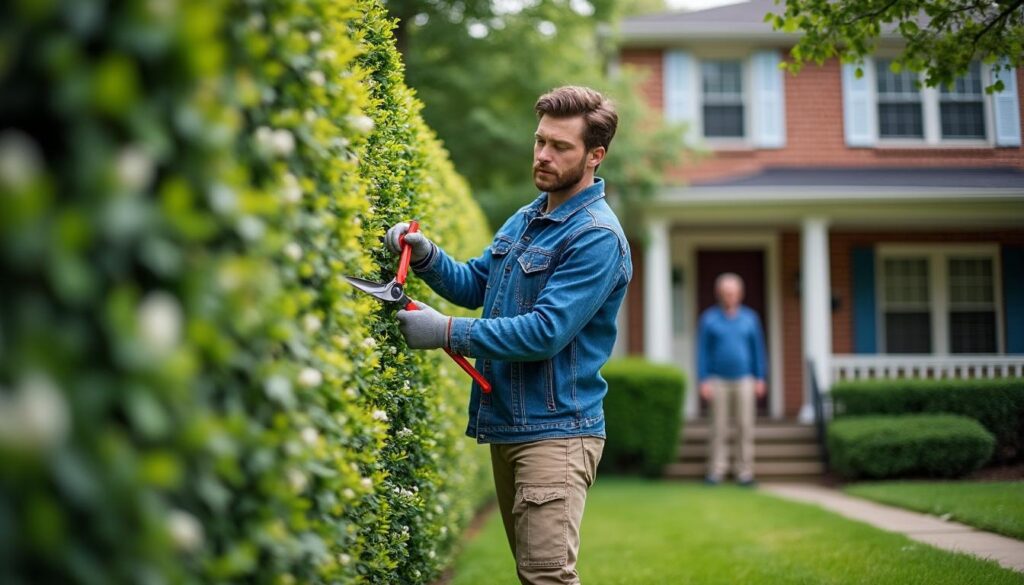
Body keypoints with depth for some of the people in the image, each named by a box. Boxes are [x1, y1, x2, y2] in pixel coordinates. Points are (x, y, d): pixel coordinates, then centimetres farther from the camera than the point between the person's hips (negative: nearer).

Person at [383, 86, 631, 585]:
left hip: (554, 429, -9)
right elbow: (474, 285, 19)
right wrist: (426, 256, 0)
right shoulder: (524, 220, 14)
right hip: (506, 425, 9)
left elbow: (545, 333, -23)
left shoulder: (597, 237, -15)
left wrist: (447, 332, -19)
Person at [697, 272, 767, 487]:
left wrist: (760, 379, 4)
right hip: (718, 381, -1)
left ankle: (745, 471, 2)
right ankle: (717, 470, 6)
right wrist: (704, 381, -5)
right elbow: (702, 351, 1)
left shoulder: (750, 317, 7)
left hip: (744, 380, 1)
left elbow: (758, 349, 9)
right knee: (719, 428, 0)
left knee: (745, 427, -2)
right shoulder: (709, 318, 2)